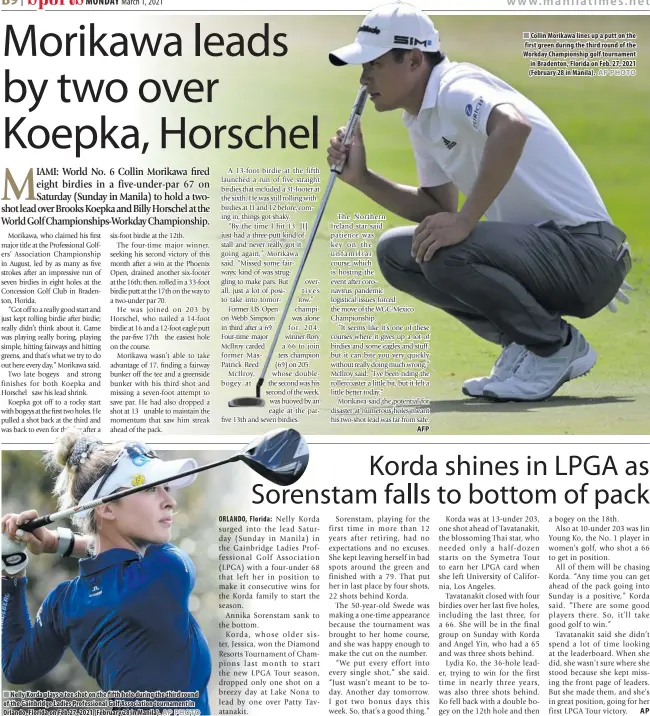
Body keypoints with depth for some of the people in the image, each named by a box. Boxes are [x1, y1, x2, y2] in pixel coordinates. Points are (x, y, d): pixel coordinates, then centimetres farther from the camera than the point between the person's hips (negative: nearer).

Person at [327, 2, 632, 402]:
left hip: (586, 249, -10)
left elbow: (513, 127, -39)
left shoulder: (454, 89, -18)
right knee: (396, 251, 7)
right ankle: (523, 343, 11)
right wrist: (362, 178, 7)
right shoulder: (419, 119, 12)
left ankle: (560, 347, -7)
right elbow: (438, 208, 18)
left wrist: (465, 221, -35)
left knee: (445, 253, -31)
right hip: (532, 244, 10)